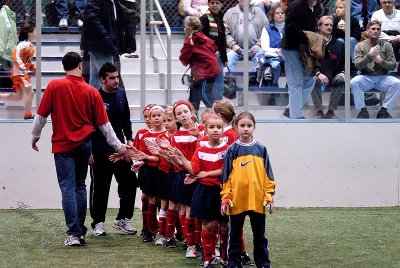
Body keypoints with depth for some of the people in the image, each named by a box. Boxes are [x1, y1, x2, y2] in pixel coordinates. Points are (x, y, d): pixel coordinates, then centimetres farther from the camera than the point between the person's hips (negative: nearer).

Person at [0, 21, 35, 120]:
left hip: (23, 73, 10)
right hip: (19, 73, -10)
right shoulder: (24, 44, -18)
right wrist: (22, 68, -33)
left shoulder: (30, 45, 12)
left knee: (18, 96, 12)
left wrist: (32, 67, 8)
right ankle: (28, 114, 0)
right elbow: (16, 54, -30)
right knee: (30, 92, -6)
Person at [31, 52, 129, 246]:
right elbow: (103, 123, 2)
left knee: (68, 188, -3)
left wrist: (35, 136, 13)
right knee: (80, 187, 13)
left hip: (62, 145, -3)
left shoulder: (54, 86, -7)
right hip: (84, 144, 3)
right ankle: (80, 231, 15)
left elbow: (41, 115, -3)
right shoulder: (91, 92, -1)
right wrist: (118, 145, 12)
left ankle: (74, 233, -10)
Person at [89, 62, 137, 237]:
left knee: (129, 182, 1)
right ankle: (98, 222, 12)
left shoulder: (121, 94, 9)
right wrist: (89, 151, -10)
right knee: (100, 187, 2)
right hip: (100, 151, -5)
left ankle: (123, 219, 13)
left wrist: (129, 139, 12)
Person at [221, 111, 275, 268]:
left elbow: (267, 175, 4)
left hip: (257, 200, 1)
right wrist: (225, 198, -5)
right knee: (235, 234, 10)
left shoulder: (260, 149, 3)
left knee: (259, 234, 9)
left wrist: (269, 196, 0)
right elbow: (226, 176, 0)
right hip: (237, 200, -1)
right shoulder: (232, 150, 0)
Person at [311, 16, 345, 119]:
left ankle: (331, 111, -20)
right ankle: (319, 111, -24)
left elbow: (344, 62, 18)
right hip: (317, 76, -2)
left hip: (333, 77, 2)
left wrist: (343, 72, -4)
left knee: (341, 80, -32)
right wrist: (318, 74, -20)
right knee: (314, 81, -37)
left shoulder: (338, 45, 16)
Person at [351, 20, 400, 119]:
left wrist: (381, 61, -17)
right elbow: (358, 65, -8)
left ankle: (383, 110, -15)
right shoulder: (360, 46, 3)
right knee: (353, 82, -33)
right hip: (365, 77, -1)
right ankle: (363, 111, -19)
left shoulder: (386, 45, 6)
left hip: (382, 77, 1)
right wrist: (369, 55, -22)